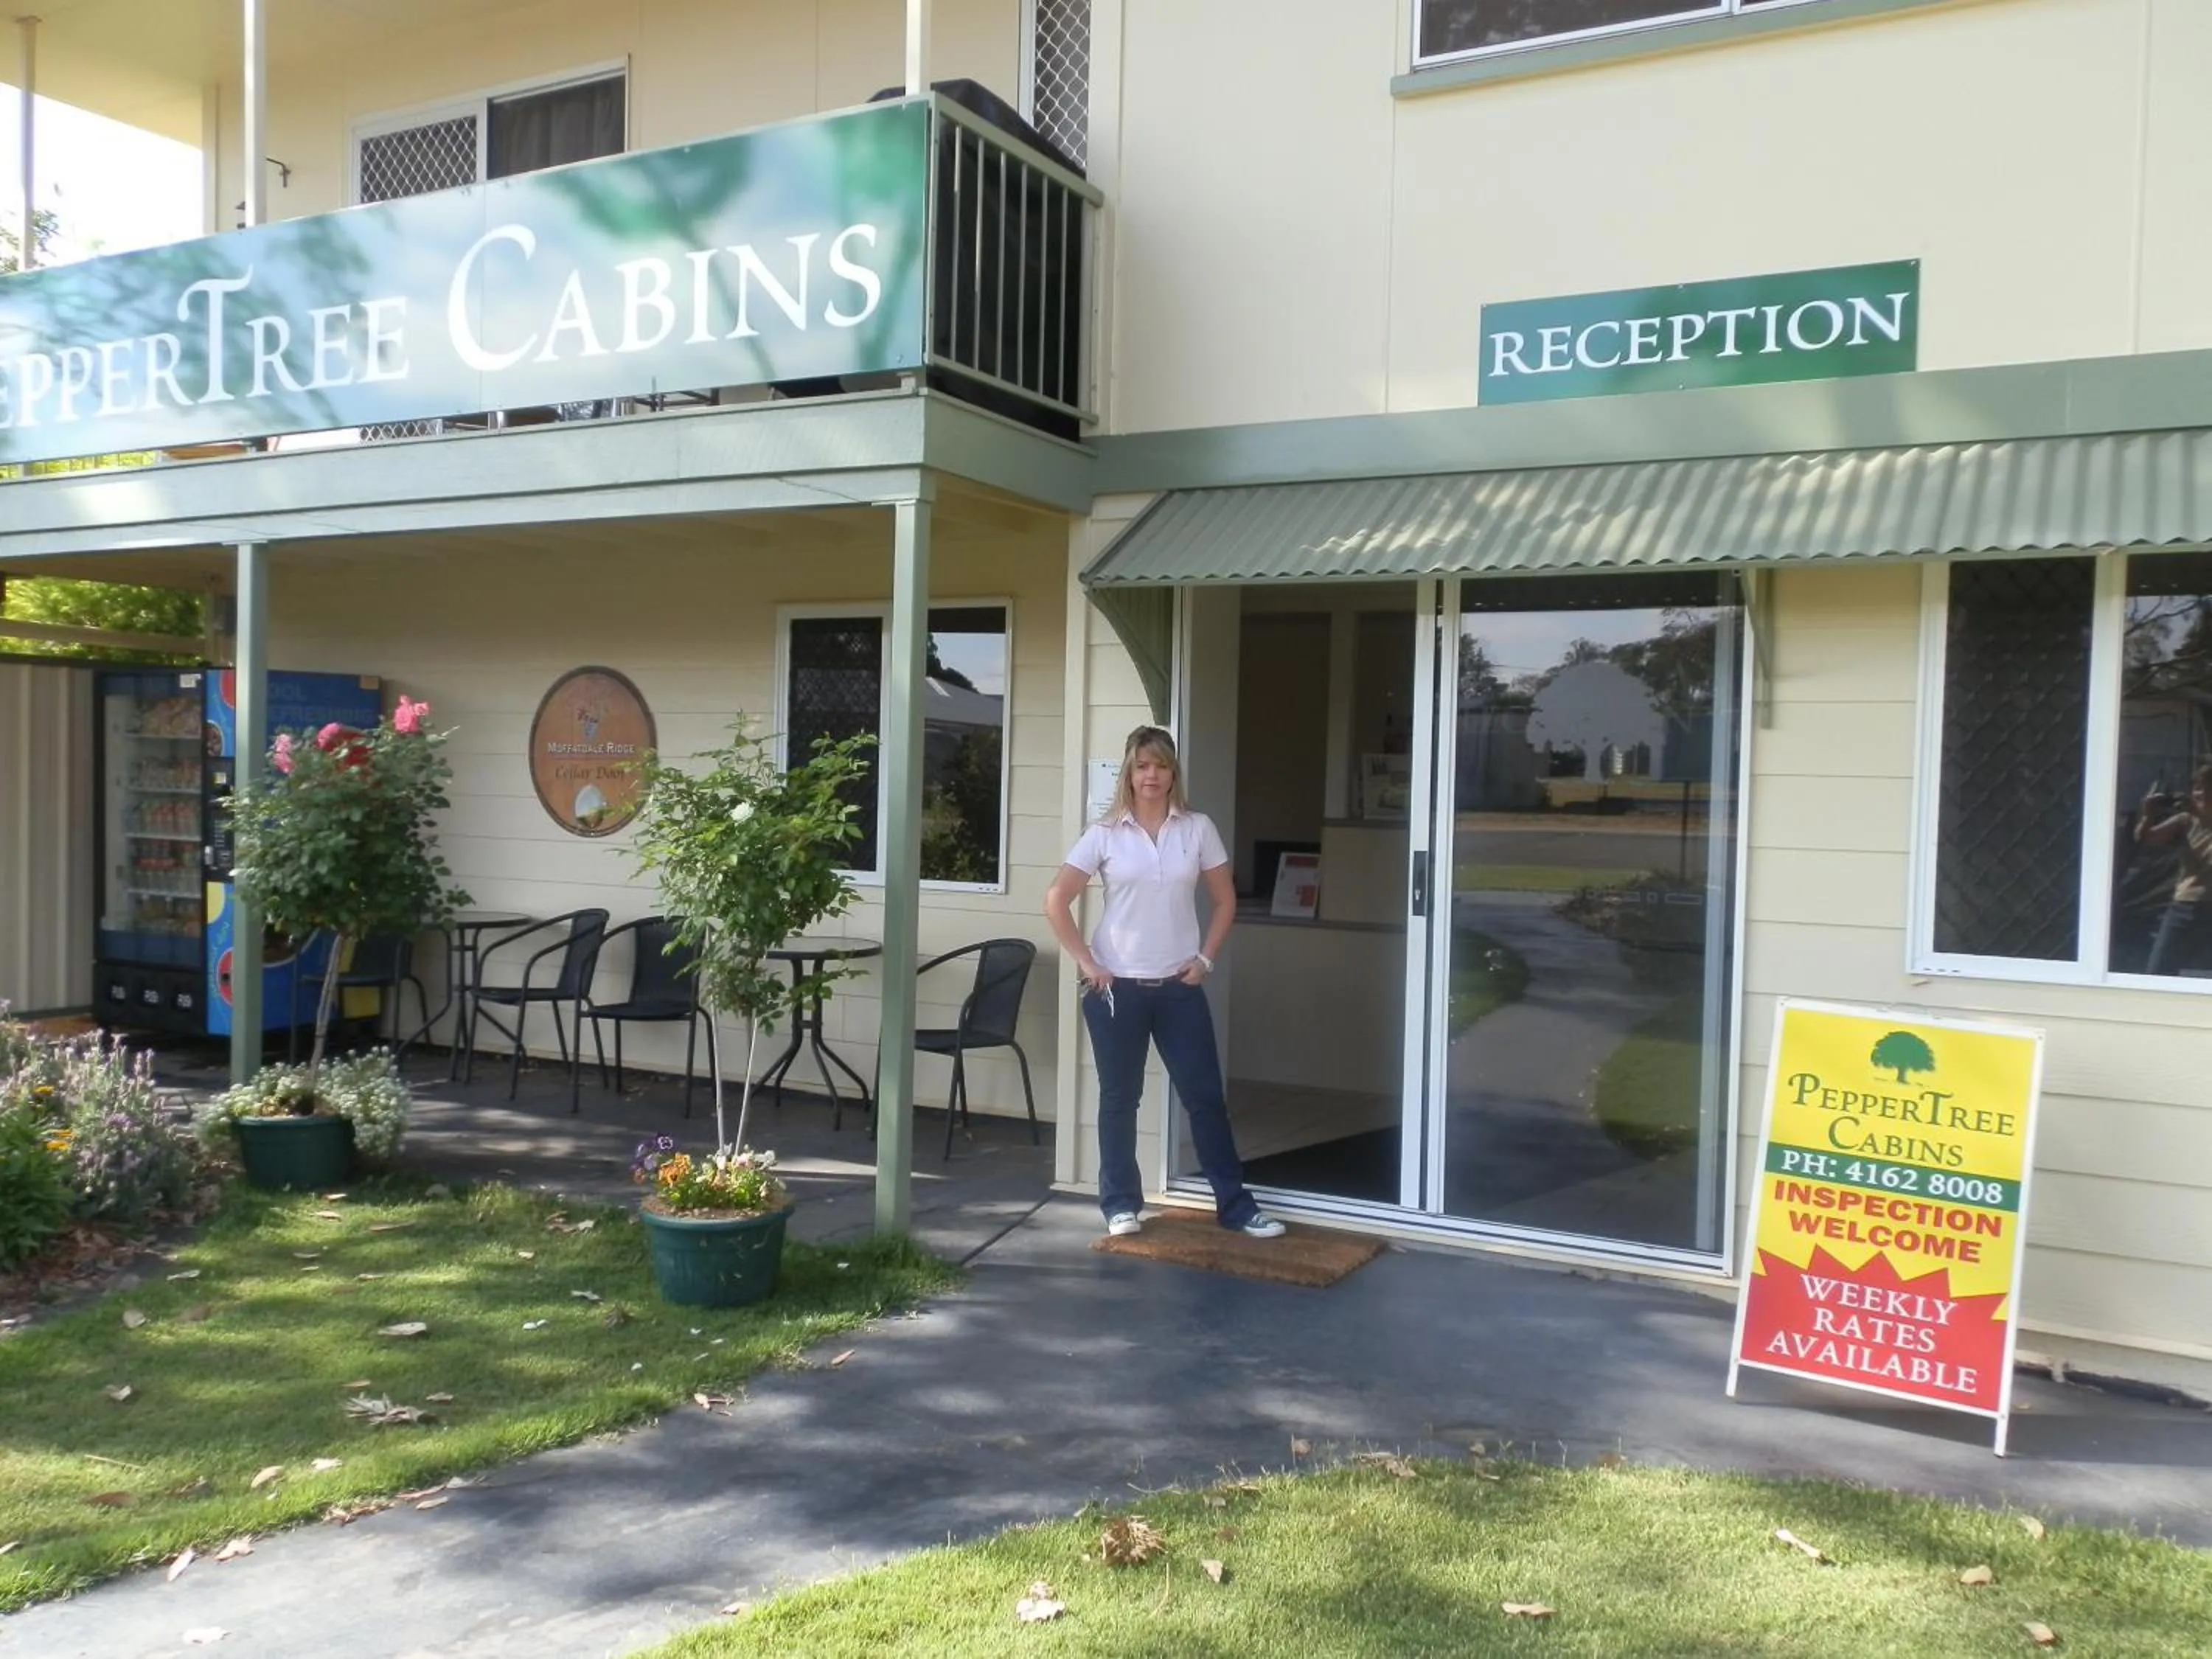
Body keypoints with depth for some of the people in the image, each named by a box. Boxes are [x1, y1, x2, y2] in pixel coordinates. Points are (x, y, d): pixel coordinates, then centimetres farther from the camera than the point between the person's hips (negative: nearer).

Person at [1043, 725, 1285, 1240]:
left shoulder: (1198, 829, 1)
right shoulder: (1105, 833, -3)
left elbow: (1225, 899, 8)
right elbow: (1056, 901, -3)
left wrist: (1205, 959, 0)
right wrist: (1086, 963, -7)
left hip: (1179, 986, 1)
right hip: (1116, 986, -1)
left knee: (1205, 1095, 4)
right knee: (1120, 1098, 8)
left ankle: (1235, 1205, 14)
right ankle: (1121, 1204, 21)